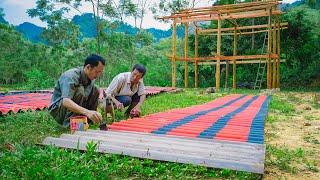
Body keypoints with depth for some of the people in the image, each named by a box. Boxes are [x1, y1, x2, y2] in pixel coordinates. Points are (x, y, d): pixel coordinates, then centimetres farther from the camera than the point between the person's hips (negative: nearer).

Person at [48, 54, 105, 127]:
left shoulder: (91, 78, -5)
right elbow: (65, 102, -42)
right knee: (79, 90, -31)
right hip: (57, 109, -7)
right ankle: (69, 123, -24)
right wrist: (87, 112, -56)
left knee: (95, 90, -9)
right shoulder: (71, 76, -28)